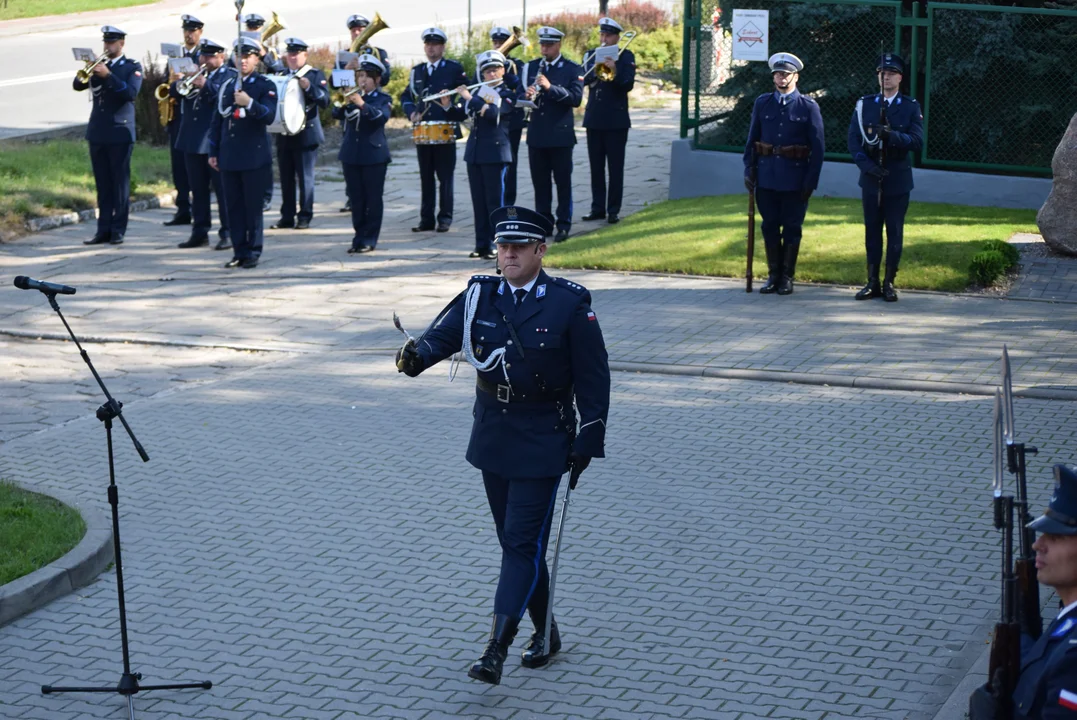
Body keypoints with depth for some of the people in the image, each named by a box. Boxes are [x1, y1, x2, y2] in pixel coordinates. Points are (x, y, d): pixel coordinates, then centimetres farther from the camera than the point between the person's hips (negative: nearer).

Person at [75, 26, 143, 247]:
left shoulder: (132, 67, 1)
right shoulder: (98, 65, 13)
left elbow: (131, 92, -16)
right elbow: (77, 85, 3)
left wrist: (108, 75, -23)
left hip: (120, 132, -5)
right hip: (98, 131, 5)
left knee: (120, 183, -2)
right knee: (102, 184, 7)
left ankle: (118, 230, 1)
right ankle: (103, 229, 10)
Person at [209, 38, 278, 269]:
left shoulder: (265, 86, -1)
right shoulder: (227, 86, 15)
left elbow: (269, 116, -14)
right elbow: (218, 120, 18)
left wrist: (249, 103, -29)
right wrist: (213, 152, 14)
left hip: (254, 156, -5)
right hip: (229, 157, 5)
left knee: (253, 206, -2)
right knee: (234, 206, 5)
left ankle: (253, 252, 5)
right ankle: (240, 252, 10)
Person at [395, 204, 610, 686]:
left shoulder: (569, 304, -9)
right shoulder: (480, 295, 2)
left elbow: (593, 376, -5)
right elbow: (443, 334, -13)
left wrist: (589, 439, -9)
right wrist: (415, 356, -35)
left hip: (542, 442, -5)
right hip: (492, 437, 5)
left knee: (523, 542, -9)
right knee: (514, 540, 13)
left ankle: (496, 650, -13)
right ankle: (545, 633, 28)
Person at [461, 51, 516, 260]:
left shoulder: (508, 94, -2)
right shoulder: (478, 92, 15)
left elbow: (493, 112, -19)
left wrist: (469, 98, -16)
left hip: (495, 152, -5)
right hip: (474, 152, 5)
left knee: (495, 200, -4)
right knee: (478, 200, 6)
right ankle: (482, 244, 11)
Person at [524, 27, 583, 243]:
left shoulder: (572, 69, -3)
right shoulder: (531, 67, 9)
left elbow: (576, 98, -14)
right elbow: (520, 93, 10)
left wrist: (551, 88, -25)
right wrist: (526, 95, -14)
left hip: (561, 135, -4)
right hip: (537, 135, 4)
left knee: (563, 182, 2)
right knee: (540, 182, 9)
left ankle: (563, 225, 6)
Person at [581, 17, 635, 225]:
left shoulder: (626, 57, -1)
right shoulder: (591, 55, 10)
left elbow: (628, 84, -11)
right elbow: (583, 79, -4)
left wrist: (615, 70, -26)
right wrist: (596, 70, -20)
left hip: (616, 120, -4)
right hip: (594, 119, 4)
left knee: (615, 167, -1)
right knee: (596, 167, 7)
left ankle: (614, 210, 1)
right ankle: (597, 207, 13)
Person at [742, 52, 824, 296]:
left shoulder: (809, 107, -2)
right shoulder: (762, 103, 7)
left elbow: (818, 147, -2)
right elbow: (752, 139, 10)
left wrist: (811, 180, -8)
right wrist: (748, 170, 1)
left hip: (795, 178, -3)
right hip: (767, 177, 3)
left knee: (792, 227, 3)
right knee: (770, 225, 7)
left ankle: (787, 277, 13)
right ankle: (773, 275, 17)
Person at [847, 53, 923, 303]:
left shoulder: (911, 107, 2)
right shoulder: (864, 104, 6)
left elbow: (917, 141, -9)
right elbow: (853, 140, 0)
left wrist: (891, 135, -25)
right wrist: (867, 164, -15)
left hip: (898, 179, -1)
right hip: (870, 178, 2)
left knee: (895, 232, 1)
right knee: (872, 231, 5)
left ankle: (889, 283, 7)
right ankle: (872, 282, 11)